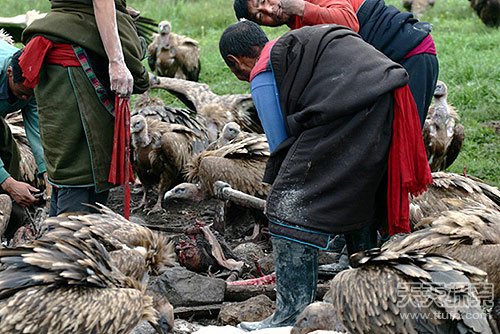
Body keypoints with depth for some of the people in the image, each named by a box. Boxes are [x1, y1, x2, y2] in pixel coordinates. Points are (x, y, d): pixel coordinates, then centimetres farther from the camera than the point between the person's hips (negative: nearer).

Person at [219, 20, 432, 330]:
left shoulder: (262, 76, 6)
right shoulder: (294, 45, 32)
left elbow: (281, 144, 7)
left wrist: (281, 183, 23)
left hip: (350, 112, -10)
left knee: (290, 208, -3)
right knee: (358, 199, 26)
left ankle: (291, 316, -4)